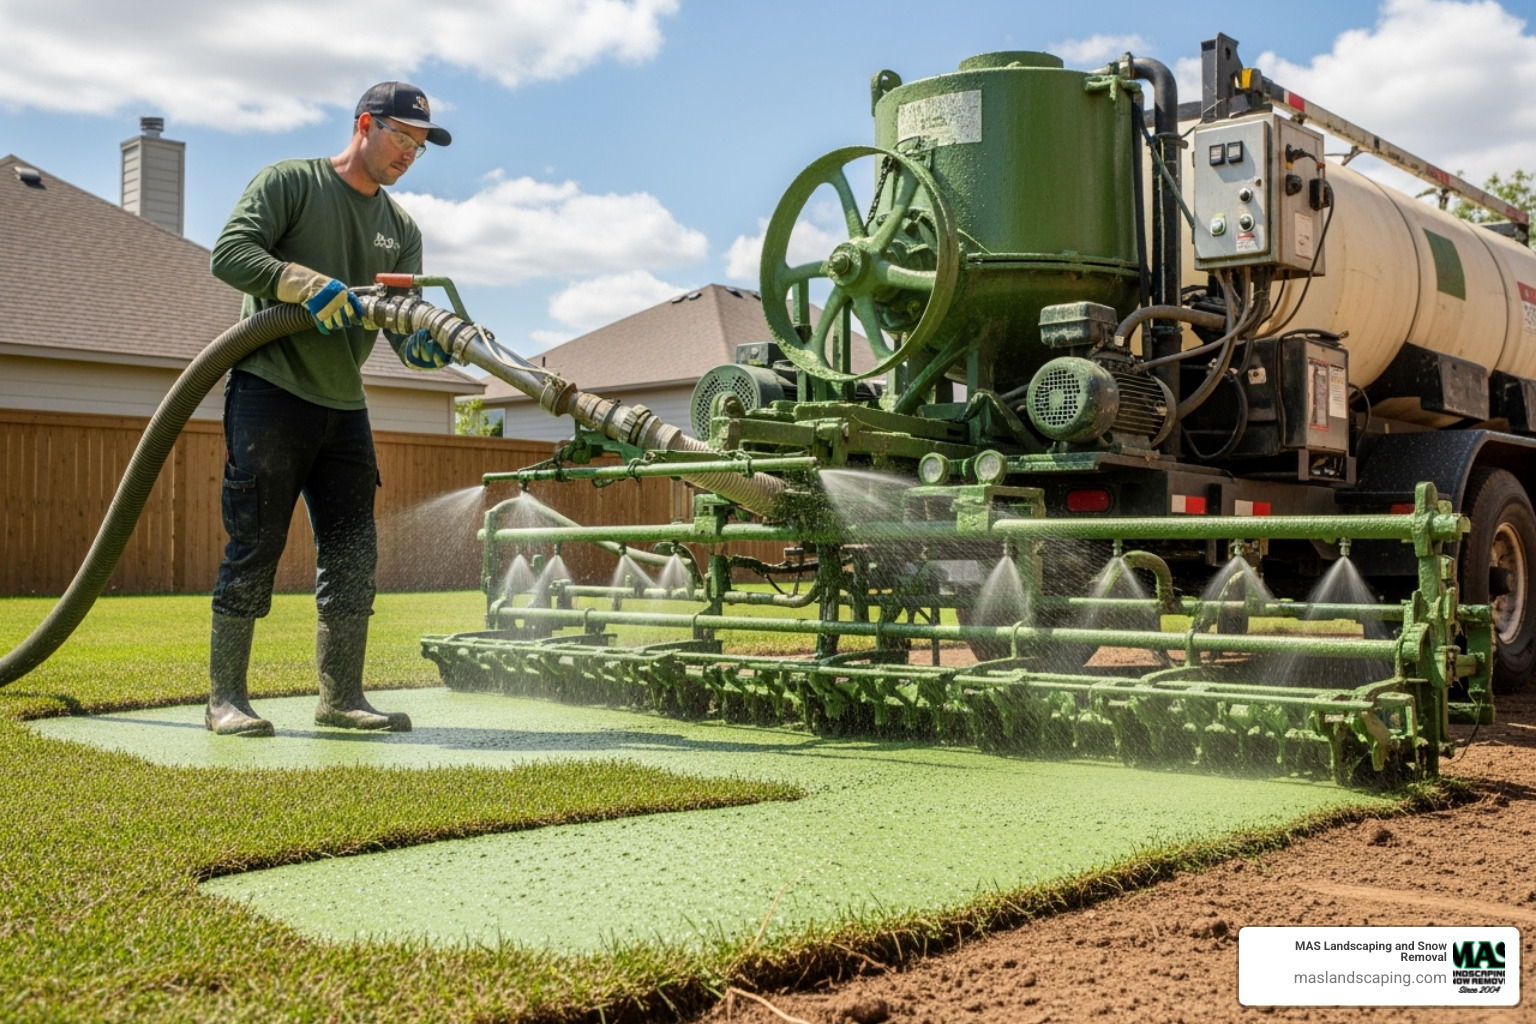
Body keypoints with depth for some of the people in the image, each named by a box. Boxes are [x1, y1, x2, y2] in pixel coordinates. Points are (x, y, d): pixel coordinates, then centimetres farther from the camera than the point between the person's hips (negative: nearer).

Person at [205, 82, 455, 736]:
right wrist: (311, 284, -23)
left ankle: (341, 697, 14)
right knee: (254, 546, -6)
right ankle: (226, 698, 3)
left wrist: (428, 348, -16)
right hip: (269, 391, -6)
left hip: (344, 407, 6)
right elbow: (230, 254, -12)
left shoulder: (401, 230, 16)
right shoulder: (289, 182, 1)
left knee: (353, 555, 5)